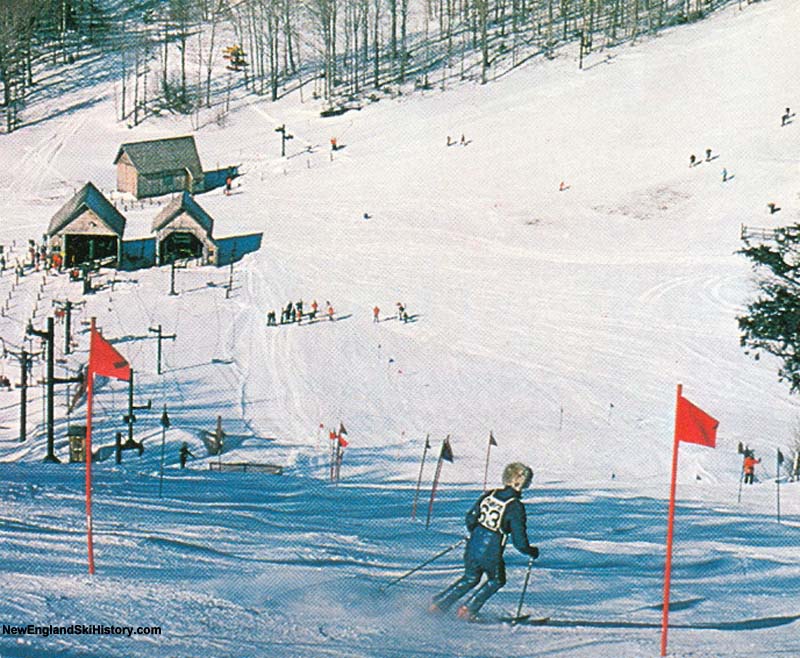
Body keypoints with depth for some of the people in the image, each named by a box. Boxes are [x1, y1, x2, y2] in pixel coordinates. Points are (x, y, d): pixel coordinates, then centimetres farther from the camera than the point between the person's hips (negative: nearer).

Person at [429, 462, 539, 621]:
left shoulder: (489, 495, 2)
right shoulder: (516, 507, -14)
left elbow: (470, 518, 11)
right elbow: (519, 541, -12)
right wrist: (532, 551, 7)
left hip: (472, 548, 5)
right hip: (491, 555, -5)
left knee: (470, 578, 29)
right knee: (497, 581, 24)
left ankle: (439, 603, 24)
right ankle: (468, 610, 17)